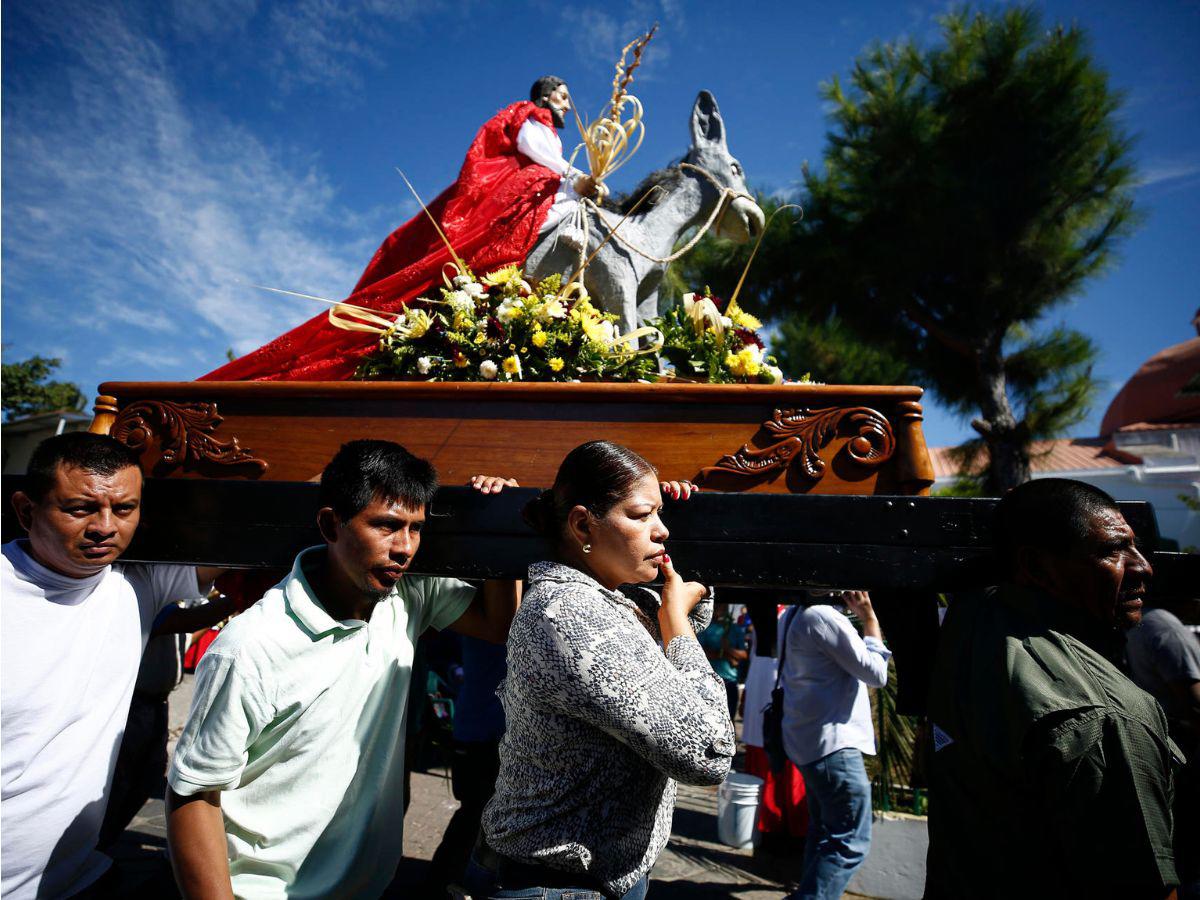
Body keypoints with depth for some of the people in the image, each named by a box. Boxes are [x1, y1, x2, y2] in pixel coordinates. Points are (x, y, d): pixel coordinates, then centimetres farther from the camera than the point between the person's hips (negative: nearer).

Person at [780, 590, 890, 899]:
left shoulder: (794, 617, 11)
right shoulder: (825, 617, -19)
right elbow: (876, 674, -14)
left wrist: (857, 617, 12)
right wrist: (870, 619, -6)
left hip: (809, 740, 10)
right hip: (833, 742, -10)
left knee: (823, 831, 19)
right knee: (849, 843, -5)